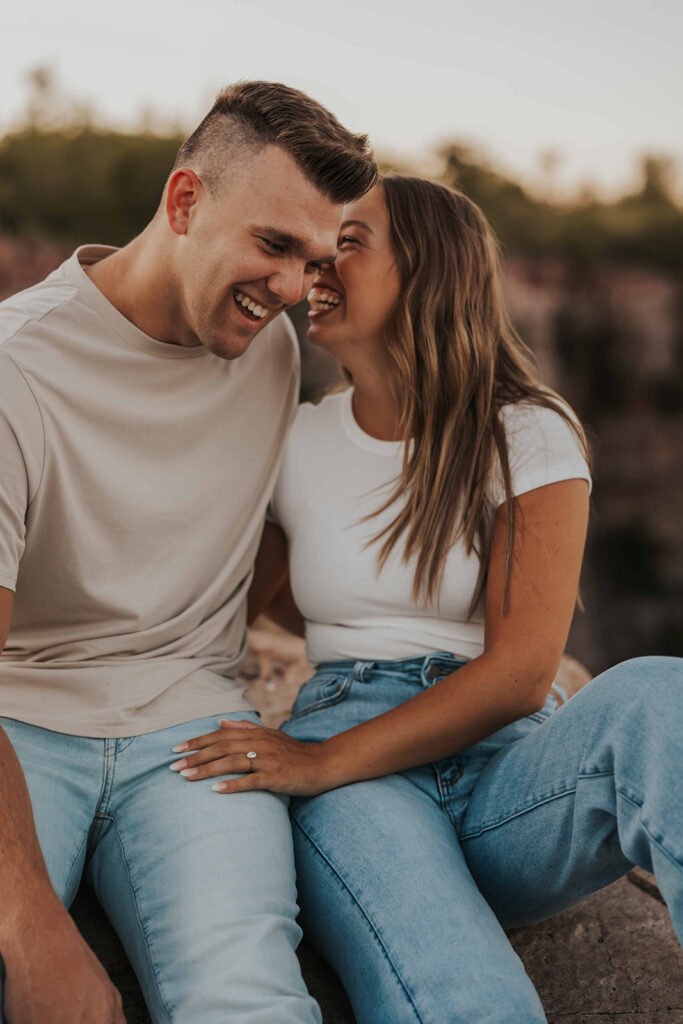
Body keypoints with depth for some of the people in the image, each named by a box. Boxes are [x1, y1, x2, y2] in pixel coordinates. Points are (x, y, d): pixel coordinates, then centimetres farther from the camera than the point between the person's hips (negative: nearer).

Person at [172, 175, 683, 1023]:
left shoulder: (527, 434, 2)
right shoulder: (293, 443, 12)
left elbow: (522, 672, -9)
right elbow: (266, 593, 29)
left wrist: (326, 759, -16)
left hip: (506, 761, 1)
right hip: (354, 781, 0)